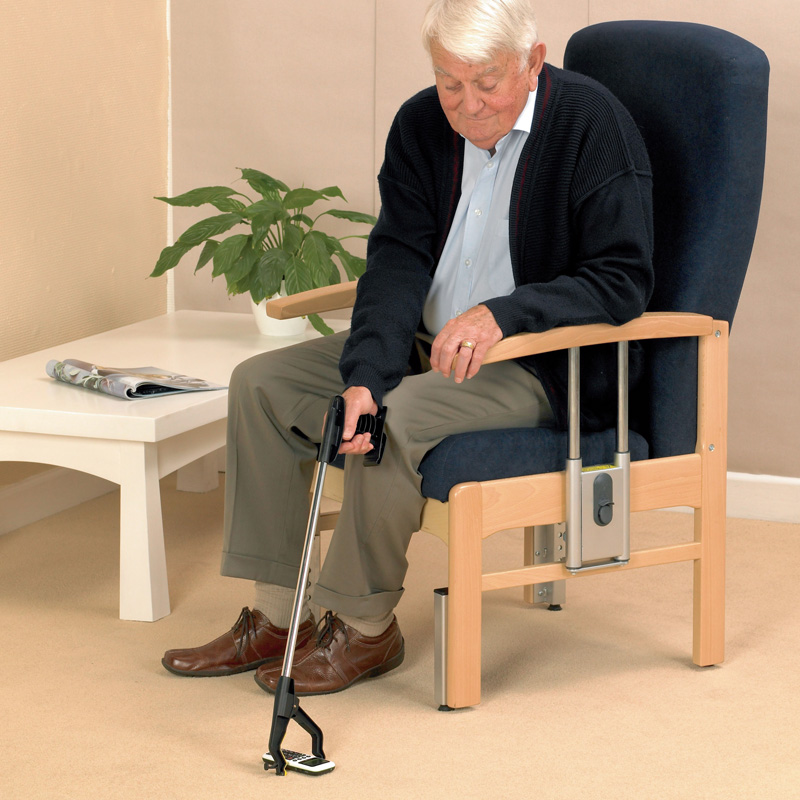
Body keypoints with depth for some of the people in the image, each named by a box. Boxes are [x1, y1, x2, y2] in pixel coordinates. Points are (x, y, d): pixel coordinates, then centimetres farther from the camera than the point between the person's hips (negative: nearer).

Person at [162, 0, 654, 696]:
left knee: (399, 415, -31)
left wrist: (502, 314, -34)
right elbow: (399, 258, -8)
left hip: (547, 365, -7)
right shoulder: (422, 125, 0)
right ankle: (275, 618, 0)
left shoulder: (594, 125, -17)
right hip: (425, 346, 7)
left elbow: (624, 281, -21)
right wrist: (363, 377, -23)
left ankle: (364, 627, -10)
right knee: (261, 384, -3)